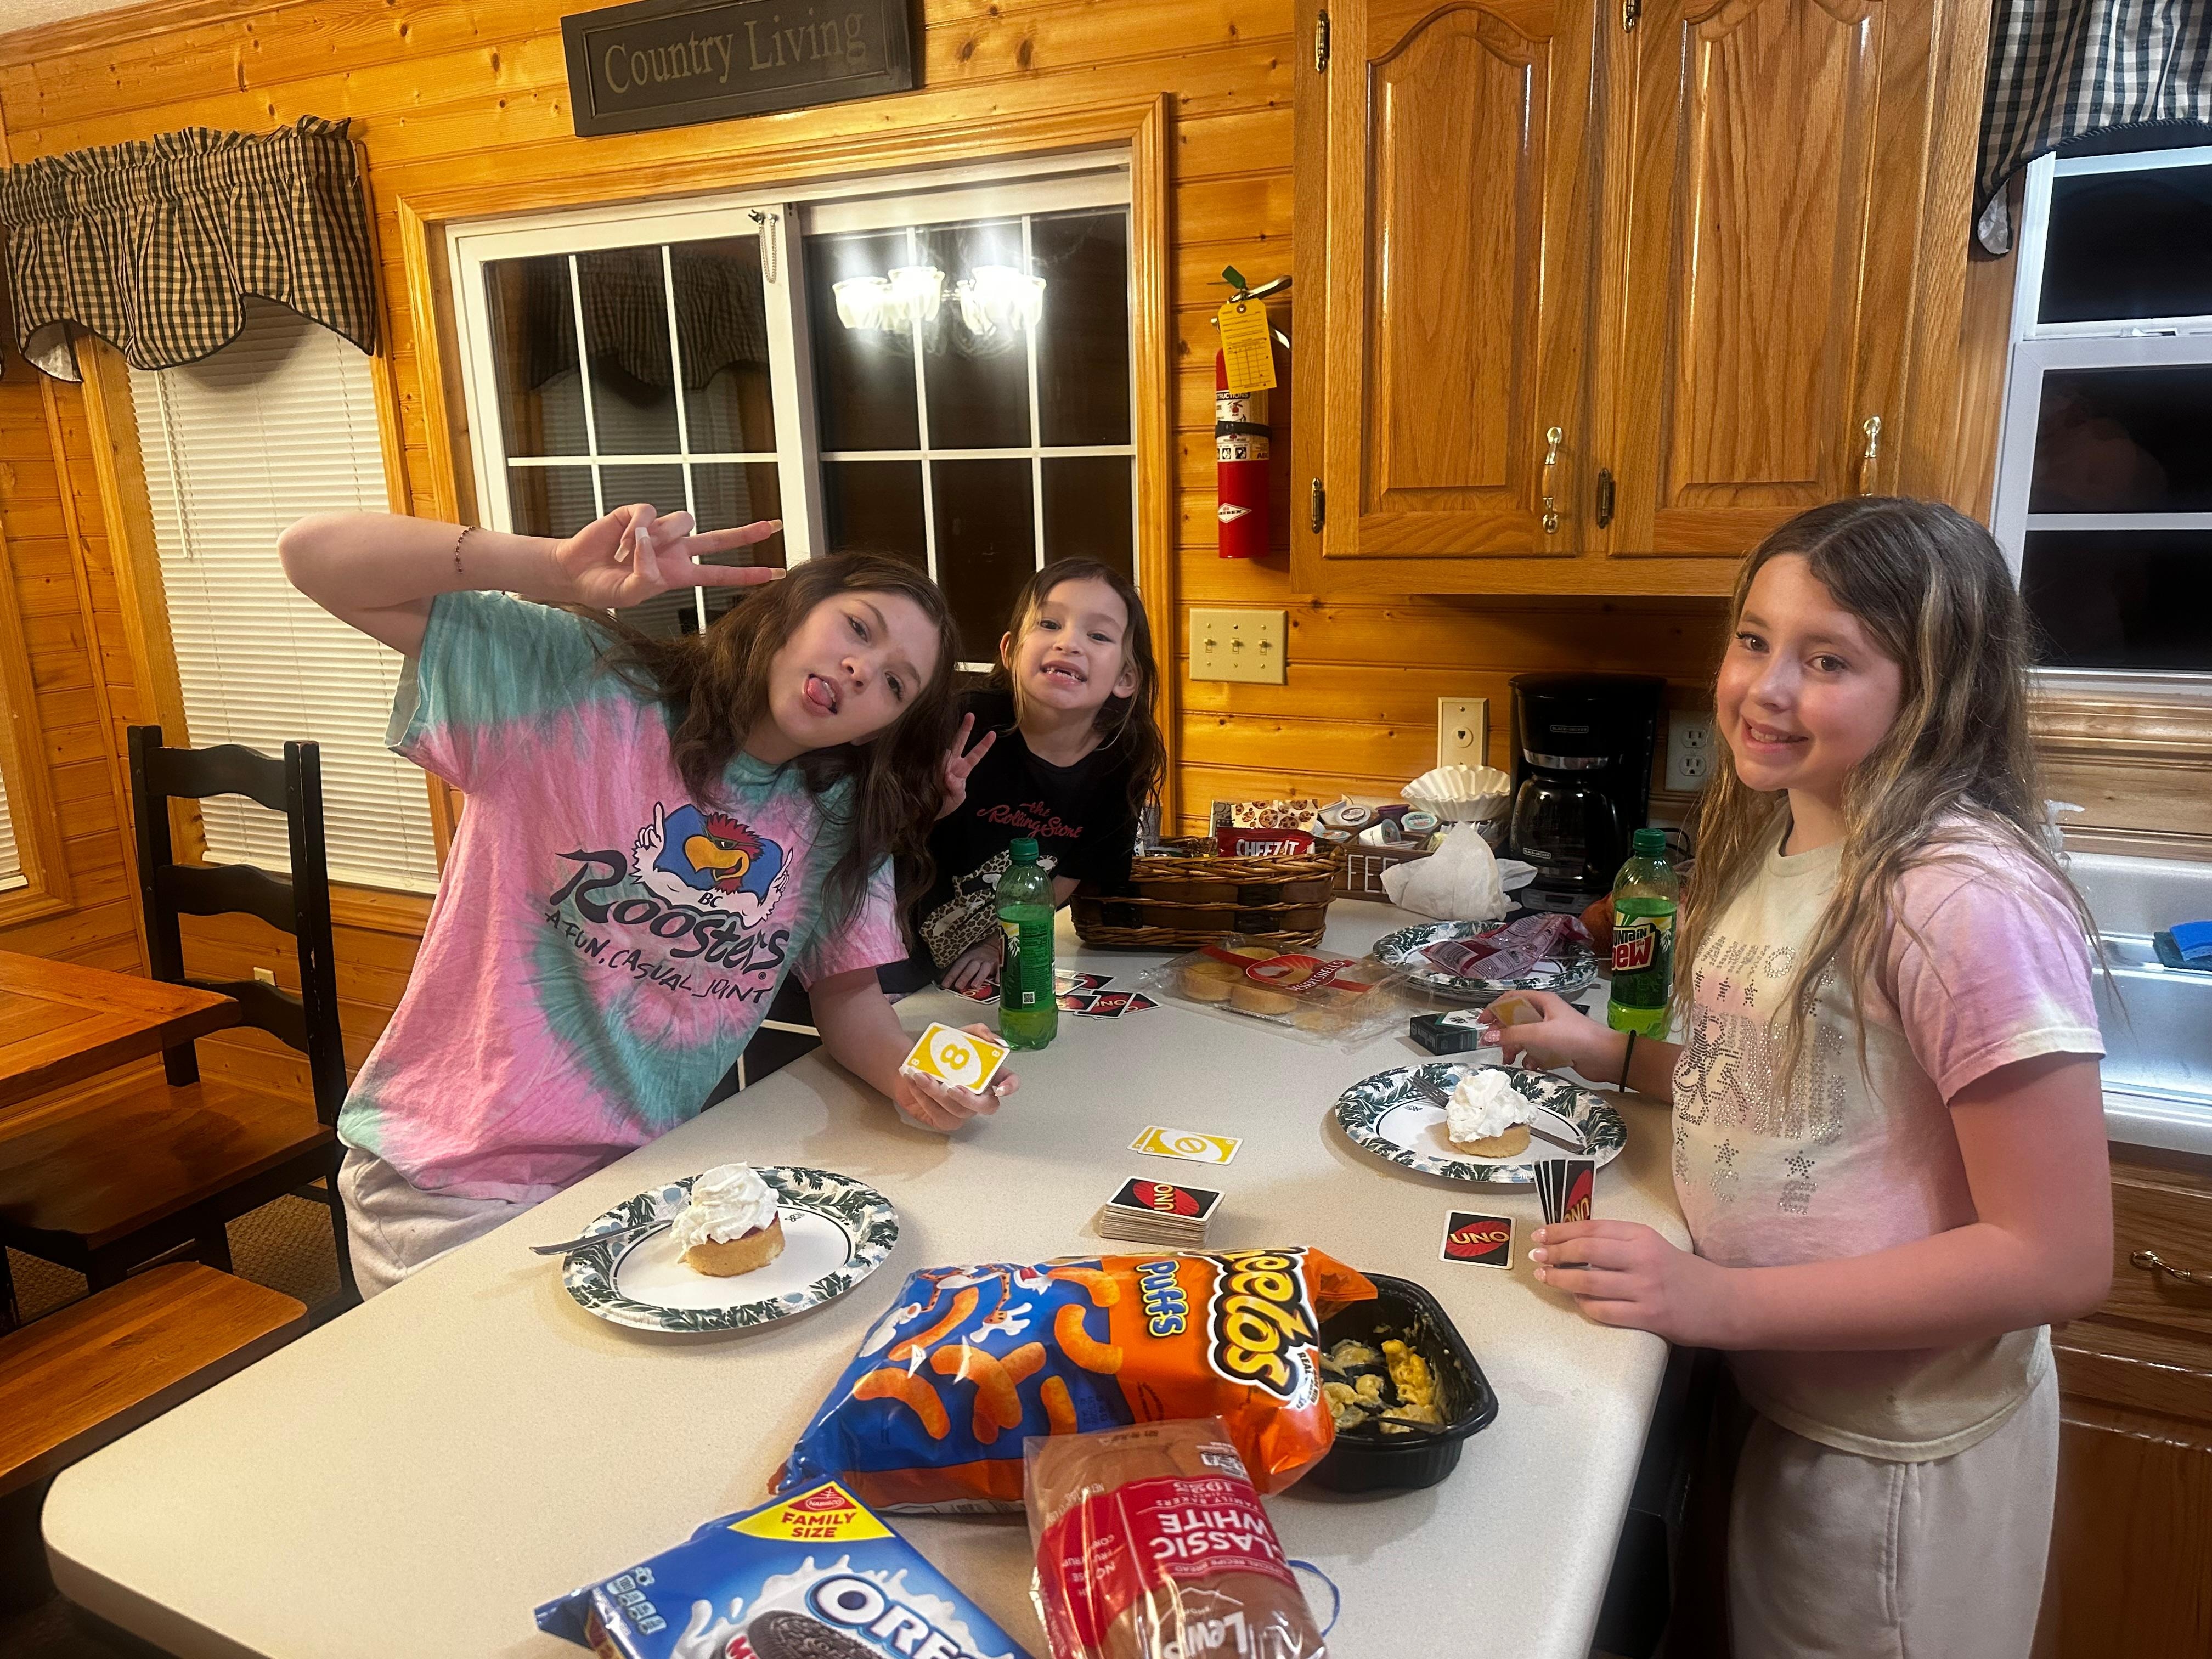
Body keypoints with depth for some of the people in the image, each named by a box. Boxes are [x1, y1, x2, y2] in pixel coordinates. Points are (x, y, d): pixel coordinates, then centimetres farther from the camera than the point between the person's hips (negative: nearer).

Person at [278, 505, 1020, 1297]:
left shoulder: (843, 822, 1)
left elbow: (849, 994, 5)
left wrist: (908, 1079, -17)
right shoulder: (581, 683, -13)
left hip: (644, 1175, 5)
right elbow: (313, 554, -15)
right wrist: (560, 570, -29)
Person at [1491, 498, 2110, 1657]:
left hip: (1901, 1455, -7)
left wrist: (1722, 1299, -29)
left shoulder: (1968, 900, -28)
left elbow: (2059, 1259, -26)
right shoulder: (1774, 844, -1)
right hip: (1779, 1404, 7)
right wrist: (1617, 1055, 2)